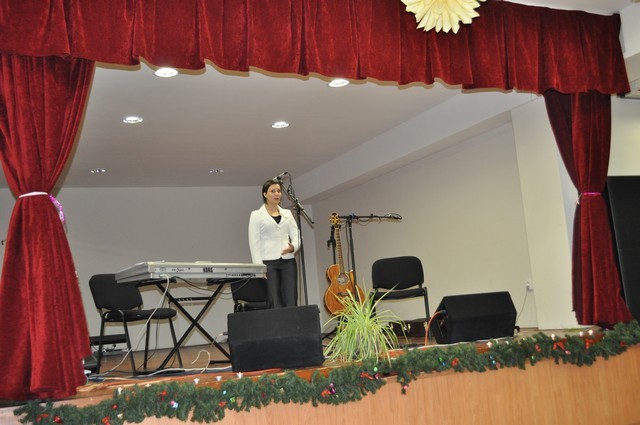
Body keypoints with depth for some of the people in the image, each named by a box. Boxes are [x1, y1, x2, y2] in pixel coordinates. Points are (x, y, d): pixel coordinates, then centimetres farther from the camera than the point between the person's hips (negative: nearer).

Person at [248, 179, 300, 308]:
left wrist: (293, 247, -12)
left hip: (288, 261, 3)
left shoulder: (287, 213, 16)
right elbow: (254, 243, 0)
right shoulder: (256, 215, 6)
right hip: (268, 262, -3)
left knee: (291, 303, -4)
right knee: (275, 305, -8)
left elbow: (296, 236, 11)